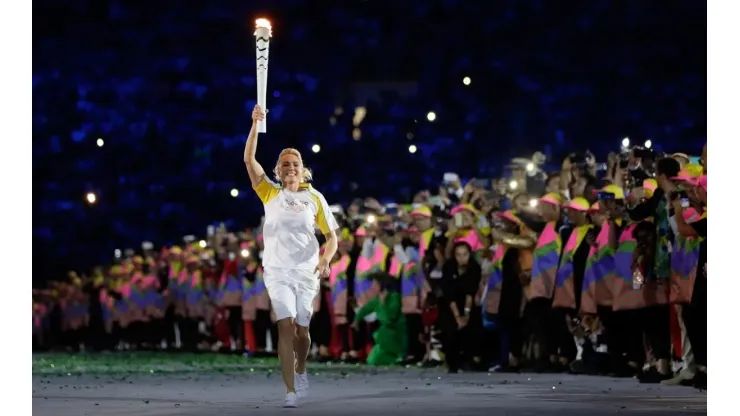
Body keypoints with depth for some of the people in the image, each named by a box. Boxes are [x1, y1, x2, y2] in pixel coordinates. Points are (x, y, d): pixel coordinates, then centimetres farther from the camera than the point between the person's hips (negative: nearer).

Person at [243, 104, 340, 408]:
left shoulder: (314, 198, 5)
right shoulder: (270, 193, 4)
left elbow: (332, 236, 5)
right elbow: (249, 160, -8)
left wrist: (326, 259, -15)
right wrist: (255, 125, -17)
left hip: (307, 271, 1)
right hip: (277, 271, -1)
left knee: (302, 330, 10)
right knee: (286, 327, -13)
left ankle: (300, 371, 40)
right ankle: (290, 391, -14)